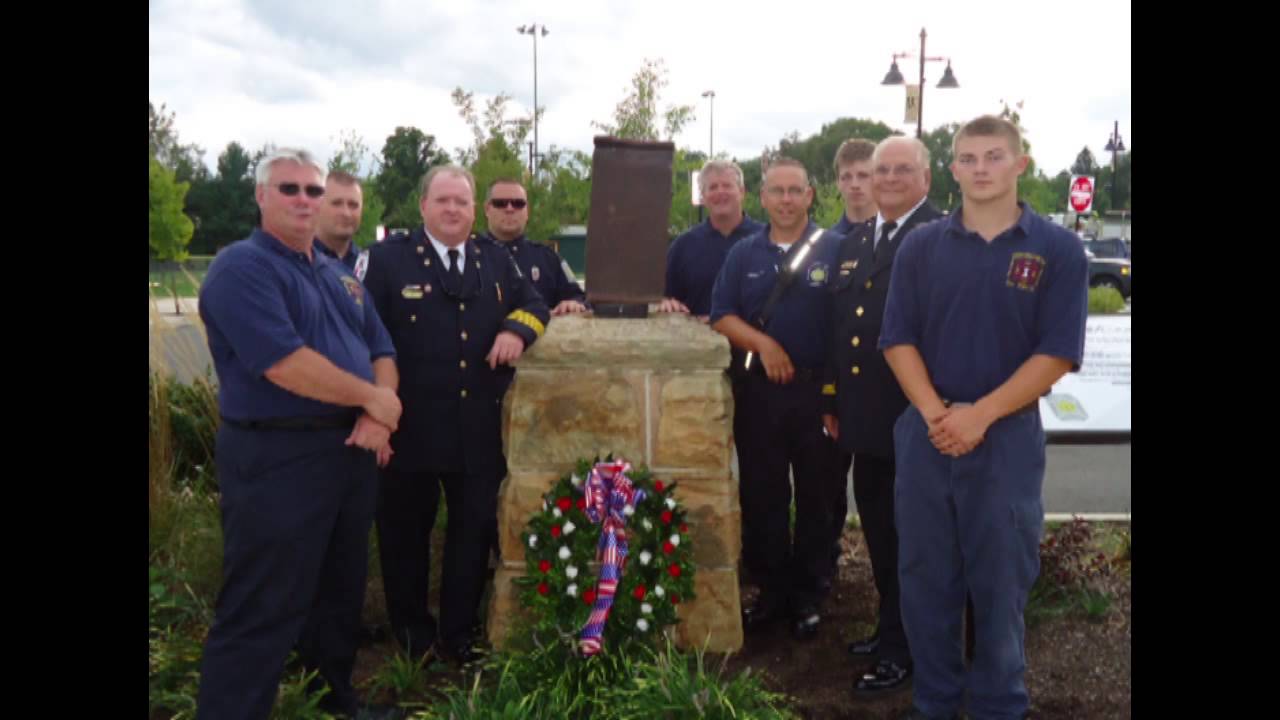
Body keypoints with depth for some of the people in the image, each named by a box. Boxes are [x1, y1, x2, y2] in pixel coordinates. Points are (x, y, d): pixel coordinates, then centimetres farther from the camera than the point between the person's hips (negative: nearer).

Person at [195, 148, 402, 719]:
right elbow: (284, 363, -23)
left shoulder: (340, 275, 15)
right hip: (277, 456, -8)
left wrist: (378, 417, -7)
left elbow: (381, 350, 13)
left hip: (352, 451, 8)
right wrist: (372, 398, -12)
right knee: (261, 610, -2)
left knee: (341, 590, 20)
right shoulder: (241, 267, -11)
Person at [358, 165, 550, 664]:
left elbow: (533, 304, 14)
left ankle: (459, 633, 27)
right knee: (406, 532, 11)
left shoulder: (495, 259, 10)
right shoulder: (389, 257, -3)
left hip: (478, 427, 4)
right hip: (410, 424, -3)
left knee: (475, 529, 11)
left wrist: (517, 329, -11)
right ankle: (412, 632, 29)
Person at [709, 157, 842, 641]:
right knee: (760, 496, 8)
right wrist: (762, 343, -13)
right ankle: (771, 590, 23)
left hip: (818, 389, -2)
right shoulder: (743, 254, 9)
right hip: (757, 390, 3)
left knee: (815, 496, 7)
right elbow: (722, 318, 5)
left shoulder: (836, 250, -1)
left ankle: (806, 595, 21)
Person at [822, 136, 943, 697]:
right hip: (863, 416, 7)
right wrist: (832, 400, 16)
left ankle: (902, 650, 20)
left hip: (913, 416, -7)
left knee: (907, 535, 6)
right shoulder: (854, 242, 14)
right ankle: (892, 625, 36)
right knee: (876, 529, 18)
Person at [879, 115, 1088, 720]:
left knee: (1000, 581, 8)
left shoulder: (1058, 250, -2)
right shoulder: (920, 246, 5)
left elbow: (1056, 353, -7)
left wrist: (979, 415, -15)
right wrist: (934, 412, -13)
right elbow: (897, 340, 2)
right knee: (925, 578, 10)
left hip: (1008, 438, -2)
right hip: (926, 435, 2)